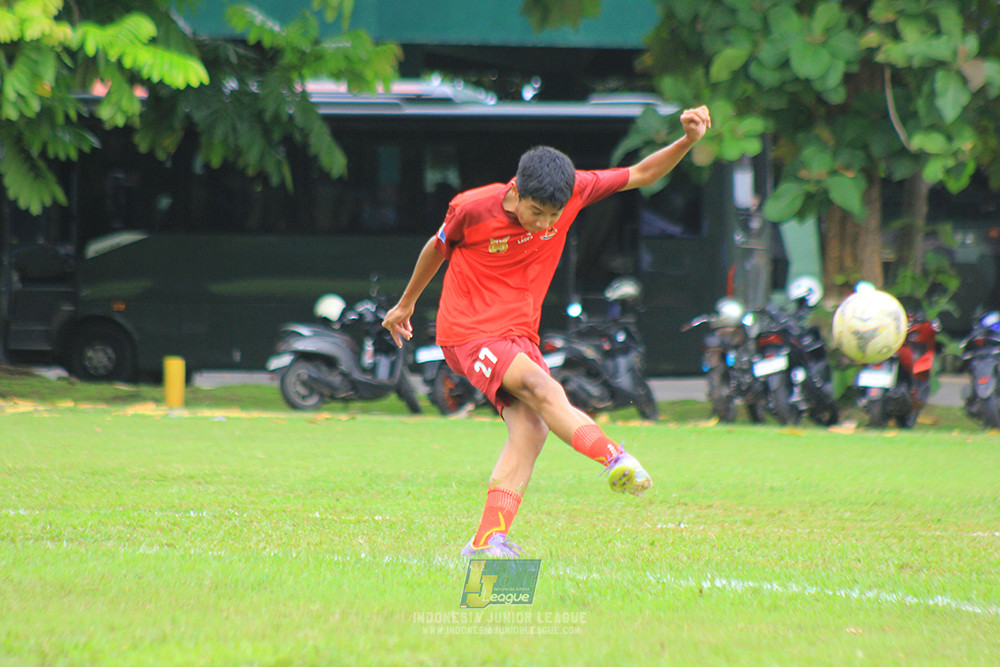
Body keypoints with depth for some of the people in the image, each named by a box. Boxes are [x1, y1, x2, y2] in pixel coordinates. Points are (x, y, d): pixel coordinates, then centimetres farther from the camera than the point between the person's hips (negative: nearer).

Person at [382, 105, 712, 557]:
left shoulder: (573, 191, -7)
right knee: (540, 387, -30)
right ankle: (614, 457, -42)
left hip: (519, 334, 5)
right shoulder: (473, 209, -15)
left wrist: (687, 141, -13)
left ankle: (488, 540, -20)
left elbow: (640, 175, 3)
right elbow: (437, 248, 5)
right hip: (468, 331, -5)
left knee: (531, 427, -16)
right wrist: (405, 305, 19)